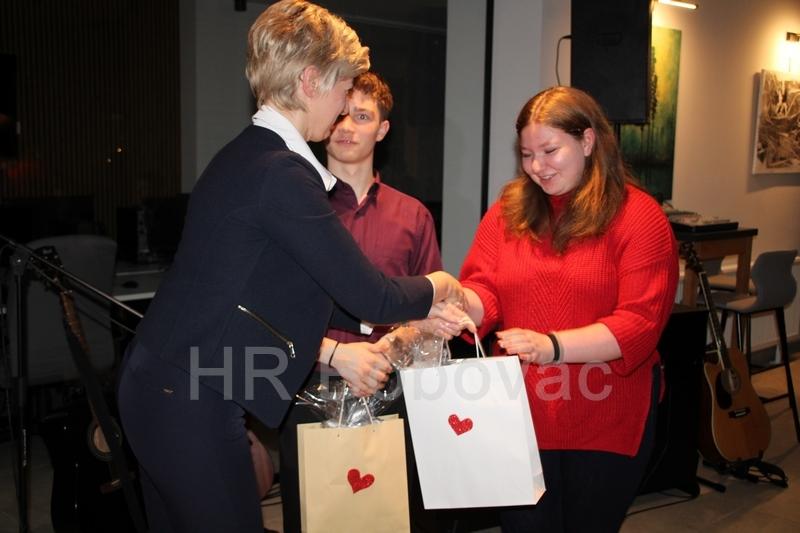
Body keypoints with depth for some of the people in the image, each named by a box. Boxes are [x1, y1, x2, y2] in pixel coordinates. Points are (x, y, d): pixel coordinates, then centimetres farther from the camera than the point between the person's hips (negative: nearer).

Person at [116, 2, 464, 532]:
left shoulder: (248, 155, 11)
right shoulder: (281, 172, -19)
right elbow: (368, 295, -16)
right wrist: (434, 287, 3)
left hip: (161, 386, 10)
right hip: (193, 402, -10)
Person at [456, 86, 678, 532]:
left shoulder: (638, 216, -7)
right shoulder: (508, 211, 6)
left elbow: (640, 323, -15)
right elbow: (484, 289, -2)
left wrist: (551, 346, -28)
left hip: (606, 425, -2)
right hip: (519, 418, 3)